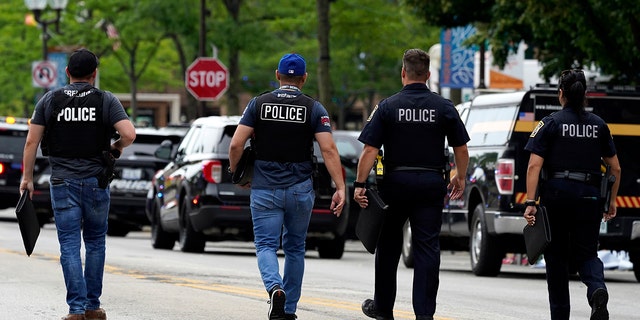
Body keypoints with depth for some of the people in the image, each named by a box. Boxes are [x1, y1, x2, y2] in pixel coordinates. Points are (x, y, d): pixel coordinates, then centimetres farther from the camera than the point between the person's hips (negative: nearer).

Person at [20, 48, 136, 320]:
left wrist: (27, 178, 6)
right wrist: (117, 148, 8)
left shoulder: (49, 101, 1)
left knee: (69, 246, 0)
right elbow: (129, 134, -14)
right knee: (95, 243, 13)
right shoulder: (106, 101, -2)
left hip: (62, 183, 0)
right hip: (96, 181, 0)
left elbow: (32, 141, -1)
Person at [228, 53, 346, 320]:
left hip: (264, 189, -1)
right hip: (300, 189, 1)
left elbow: (236, 145, -6)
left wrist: (235, 173, 12)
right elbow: (329, 150, -12)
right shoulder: (314, 109, -2)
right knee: (294, 248, 16)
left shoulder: (258, 104, 0)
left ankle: (275, 287, -28)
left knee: (266, 246, 1)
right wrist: (340, 188, -13)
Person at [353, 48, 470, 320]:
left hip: (395, 183, -1)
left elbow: (370, 150, -11)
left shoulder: (388, 107, -5)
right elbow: (461, 149, 4)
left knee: (389, 246, 14)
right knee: (427, 248, 1)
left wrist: (360, 184, -8)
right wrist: (460, 178, 19)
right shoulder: (444, 107, 0)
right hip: (432, 183, 1)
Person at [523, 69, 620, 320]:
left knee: (556, 256, 10)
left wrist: (530, 202, -13)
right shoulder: (599, 125, 8)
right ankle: (597, 290, -24)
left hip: (557, 193, -2)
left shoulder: (551, 123, -2)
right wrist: (611, 201, 21)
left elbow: (534, 165, -11)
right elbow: (615, 168, 10)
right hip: (589, 196, 2)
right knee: (586, 253, 8)